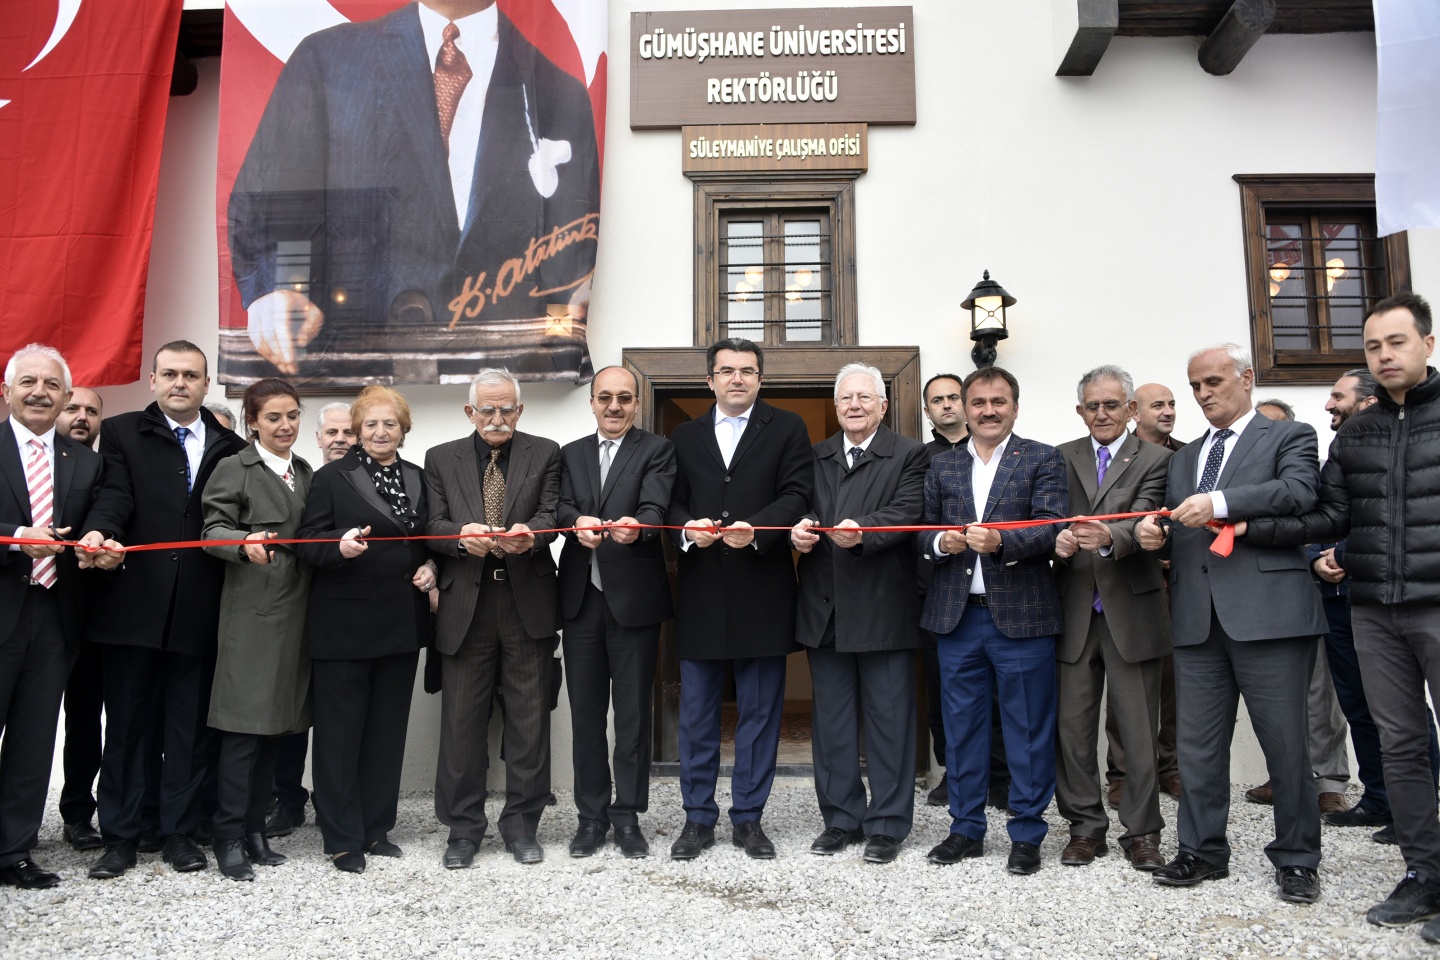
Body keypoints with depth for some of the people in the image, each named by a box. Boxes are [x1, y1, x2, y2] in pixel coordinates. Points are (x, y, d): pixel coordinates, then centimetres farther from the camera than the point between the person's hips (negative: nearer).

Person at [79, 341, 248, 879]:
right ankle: (119, 836, 19)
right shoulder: (122, 433, 8)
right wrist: (100, 533, -26)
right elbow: (114, 496, -7)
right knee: (126, 724, 7)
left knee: (190, 728, 8)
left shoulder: (230, 447, 12)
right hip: (134, 605, -1)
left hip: (199, 611, 1)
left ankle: (180, 832, 20)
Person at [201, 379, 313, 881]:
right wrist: (245, 544, -28)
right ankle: (228, 837, 6)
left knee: (273, 725, 10)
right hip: (252, 610, -6)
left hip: (294, 610, 6)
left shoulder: (305, 473, 18)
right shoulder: (234, 469, -1)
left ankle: (255, 830, 19)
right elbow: (214, 530, -10)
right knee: (244, 727, -4)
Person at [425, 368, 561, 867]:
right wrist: (461, 535, -21)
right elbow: (433, 526, 2)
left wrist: (529, 533, -26)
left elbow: (551, 513, -4)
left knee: (529, 717, 6)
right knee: (462, 719, 5)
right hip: (465, 602, 1)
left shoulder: (545, 454, 8)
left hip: (528, 601, 0)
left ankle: (522, 823, 19)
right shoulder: (441, 459, 11)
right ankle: (463, 826, 18)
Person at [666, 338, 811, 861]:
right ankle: (698, 818, 20)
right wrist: (688, 528, -12)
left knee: (760, 711, 6)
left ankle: (748, 818, 19)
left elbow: (796, 495, -5)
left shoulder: (787, 428, 6)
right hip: (701, 595, 2)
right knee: (697, 713, 8)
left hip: (762, 593, -2)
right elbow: (673, 502, 9)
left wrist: (755, 529, -21)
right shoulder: (685, 436, 14)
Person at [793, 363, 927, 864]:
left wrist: (862, 530, -31)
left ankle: (887, 825, 17)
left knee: (889, 719, 4)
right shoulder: (815, 457, 15)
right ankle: (840, 819, 26)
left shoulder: (909, 455, 0)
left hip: (882, 608, -5)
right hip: (825, 609, 5)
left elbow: (908, 513, -14)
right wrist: (799, 529, -15)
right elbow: (799, 508, 8)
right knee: (831, 721, 13)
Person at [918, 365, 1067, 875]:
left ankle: (1027, 833, 18)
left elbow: (1050, 528, -10)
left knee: (1028, 730, 4)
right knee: (962, 727, 11)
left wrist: (1001, 541, -26)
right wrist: (940, 542, -12)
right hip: (957, 616, 4)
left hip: (1022, 615, -3)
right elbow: (921, 532, 10)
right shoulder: (941, 466, 13)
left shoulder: (1043, 460, 2)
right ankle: (966, 828, 24)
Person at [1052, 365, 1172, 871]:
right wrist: (1057, 538, -23)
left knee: (1139, 732, 5)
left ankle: (1141, 831, 20)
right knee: (1072, 727, 7)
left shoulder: (1155, 459, 1)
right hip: (1075, 613, 3)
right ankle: (1086, 826, 22)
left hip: (1131, 611, -2)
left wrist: (1108, 538, -36)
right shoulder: (1061, 458, 10)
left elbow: (1142, 522, -15)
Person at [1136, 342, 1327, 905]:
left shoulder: (1289, 437, 6)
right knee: (1197, 744, 9)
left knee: (1285, 742, 2)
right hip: (1197, 619, 6)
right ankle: (1203, 851, 20)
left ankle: (1296, 858, 17)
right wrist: (1153, 535, -2)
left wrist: (1219, 504, -25)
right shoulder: (1184, 458, 23)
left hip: (1268, 611, -5)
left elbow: (1298, 492, -15)